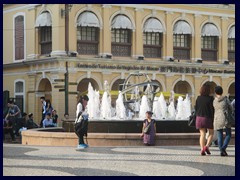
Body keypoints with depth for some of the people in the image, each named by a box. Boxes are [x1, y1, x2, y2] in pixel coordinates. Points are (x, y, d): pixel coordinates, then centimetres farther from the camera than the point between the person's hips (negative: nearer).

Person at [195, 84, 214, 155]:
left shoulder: (198, 98, 1)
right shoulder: (210, 99, -11)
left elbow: (196, 109, 6)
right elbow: (212, 110, -12)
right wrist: (213, 119, -6)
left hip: (199, 118, 3)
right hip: (208, 118, -3)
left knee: (202, 134, 7)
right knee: (211, 133, 13)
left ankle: (202, 149, -2)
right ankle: (207, 146, -6)